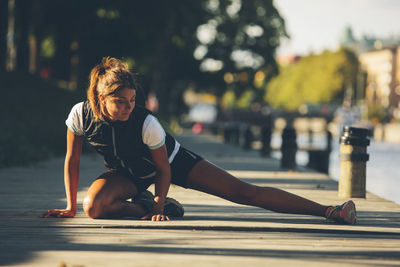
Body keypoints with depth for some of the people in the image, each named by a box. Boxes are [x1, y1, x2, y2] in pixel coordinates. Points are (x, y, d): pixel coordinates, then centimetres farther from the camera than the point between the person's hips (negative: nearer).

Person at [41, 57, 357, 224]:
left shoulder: (146, 122, -34)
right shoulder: (81, 114, -26)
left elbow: (163, 169, -19)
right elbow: (72, 160, -11)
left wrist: (158, 207, -16)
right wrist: (70, 206, -8)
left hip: (173, 160, -3)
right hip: (128, 172, 3)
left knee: (244, 192, -11)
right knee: (94, 206, -29)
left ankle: (328, 211, -12)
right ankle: (144, 204, 0)